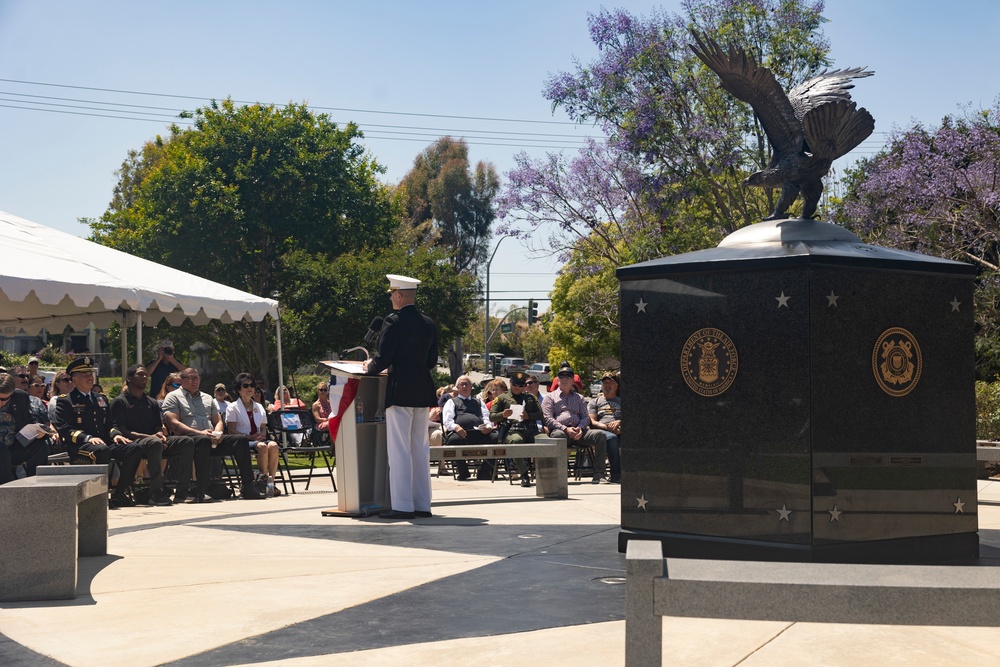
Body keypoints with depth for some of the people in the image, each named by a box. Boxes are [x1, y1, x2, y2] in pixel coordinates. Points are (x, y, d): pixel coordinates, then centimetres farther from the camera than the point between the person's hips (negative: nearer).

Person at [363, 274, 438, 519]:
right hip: (423, 393, 7)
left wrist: (369, 367, 7)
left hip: (399, 392, -7)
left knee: (399, 451, -3)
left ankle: (402, 506, -4)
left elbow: (382, 359, -14)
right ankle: (422, 504, 15)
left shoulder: (393, 321, -11)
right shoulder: (428, 324, 10)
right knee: (420, 450, 12)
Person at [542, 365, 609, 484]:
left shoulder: (579, 398, 29)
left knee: (600, 434, -24)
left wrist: (580, 428, -7)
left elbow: (586, 417, 18)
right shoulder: (550, 397, 17)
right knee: (558, 435, -41)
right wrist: (565, 429, -12)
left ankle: (599, 474, -26)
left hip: (578, 432, 4)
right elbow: (547, 418, 3)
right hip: (560, 429, -4)